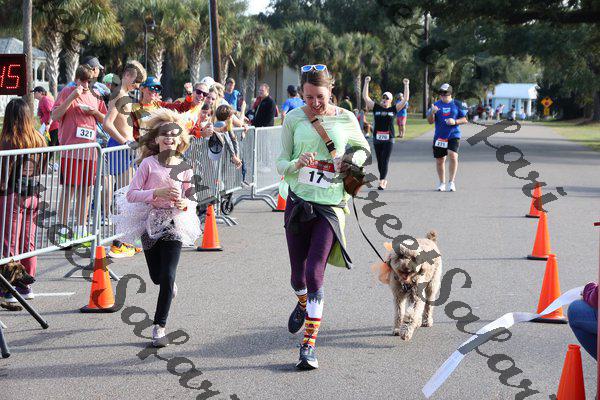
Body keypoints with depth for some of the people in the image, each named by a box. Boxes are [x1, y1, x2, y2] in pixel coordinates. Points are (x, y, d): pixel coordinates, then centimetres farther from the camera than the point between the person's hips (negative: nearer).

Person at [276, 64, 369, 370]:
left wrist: (351, 160, -4)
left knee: (314, 274, -11)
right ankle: (304, 303, 49)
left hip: (331, 206, -2)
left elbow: (363, 149, 18)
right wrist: (297, 164, -19)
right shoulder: (293, 119, 1)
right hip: (298, 201, 2)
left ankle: (309, 345, -5)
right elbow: (281, 163, 3)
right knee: (298, 275, 12)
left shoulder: (345, 119, 1)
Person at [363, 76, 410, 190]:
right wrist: (366, 83, 3)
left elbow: (405, 99, 2)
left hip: (388, 139, -2)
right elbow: (365, 97, 6)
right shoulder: (376, 108, 8)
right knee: (379, 161, 9)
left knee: (385, 161, -7)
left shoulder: (393, 109, 5)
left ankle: (382, 182, -10)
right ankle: (384, 180, 23)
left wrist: (406, 85, -1)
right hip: (377, 138, 2)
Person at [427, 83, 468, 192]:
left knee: (453, 156, -21)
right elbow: (430, 121, 4)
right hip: (439, 137, 2)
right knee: (439, 160, 6)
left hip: (453, 135, -2)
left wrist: (455, 122, -13)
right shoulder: (436, 105, 8)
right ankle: (442, 183, 23)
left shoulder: (456, 104, 4)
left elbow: (465, 119, 5)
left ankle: (451, 182, -10)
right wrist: (432, 113, -17)